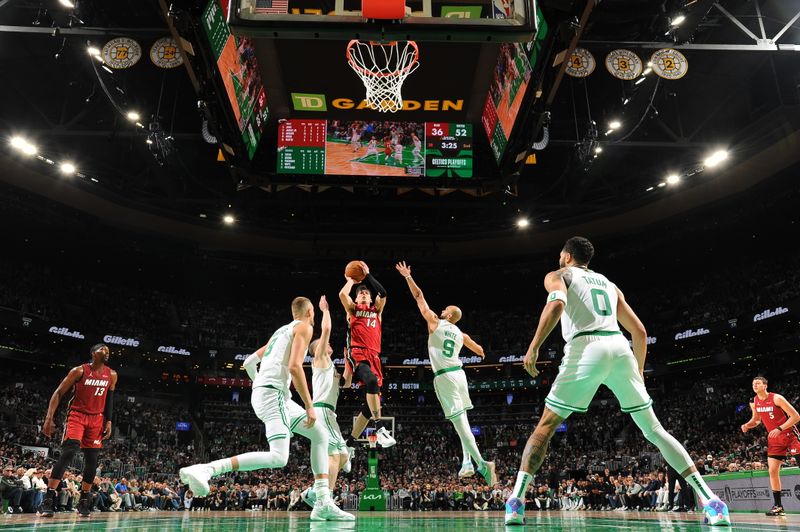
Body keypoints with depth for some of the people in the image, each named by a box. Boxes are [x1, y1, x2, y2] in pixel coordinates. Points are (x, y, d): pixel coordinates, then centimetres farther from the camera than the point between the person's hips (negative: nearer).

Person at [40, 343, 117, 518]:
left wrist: (109, 421, 6)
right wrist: (49, 418, -16)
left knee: (92, 460, 2)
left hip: (97, 419, 4)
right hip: (77, 415, -4)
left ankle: (84, 501, 14)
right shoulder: (79, 371, -9)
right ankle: (48, 499, -18)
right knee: (68, 452, -22)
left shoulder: (112, 375, 3)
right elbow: (59, 393, -7)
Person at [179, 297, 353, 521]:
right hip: (273, 393, -10)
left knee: (321, 435, 11)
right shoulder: (304, 327, 1)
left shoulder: (281, 331, 27)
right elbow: (295, 366, -15)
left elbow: (248, 363, 28)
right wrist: (309, 406, -14)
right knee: (278, 458, -20)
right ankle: (204, 469, -23)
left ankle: (323, 503, 5)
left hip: (262, 392, 10)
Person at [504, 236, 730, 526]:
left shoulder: (558, 275, 16)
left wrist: (533, 347, -9)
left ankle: (516, 501, -3)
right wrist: (639, 371, 35)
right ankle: (711, 501, 9)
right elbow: (640, 331, 25)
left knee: (546, 425, 5)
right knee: (654, 430, 14)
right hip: (621, 348, 4)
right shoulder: (609, 283, 31)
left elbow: (557, 305, -10)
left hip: (587, 348, -4)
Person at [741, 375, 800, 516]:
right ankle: (778, 506, 9)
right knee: (773, 470, 1)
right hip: (774, 440, 6)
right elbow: (756, 419, 18)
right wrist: (747, 425, -3)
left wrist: (780, 429, -26)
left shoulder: (776, 398, -17)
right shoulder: (754, 403, 1)